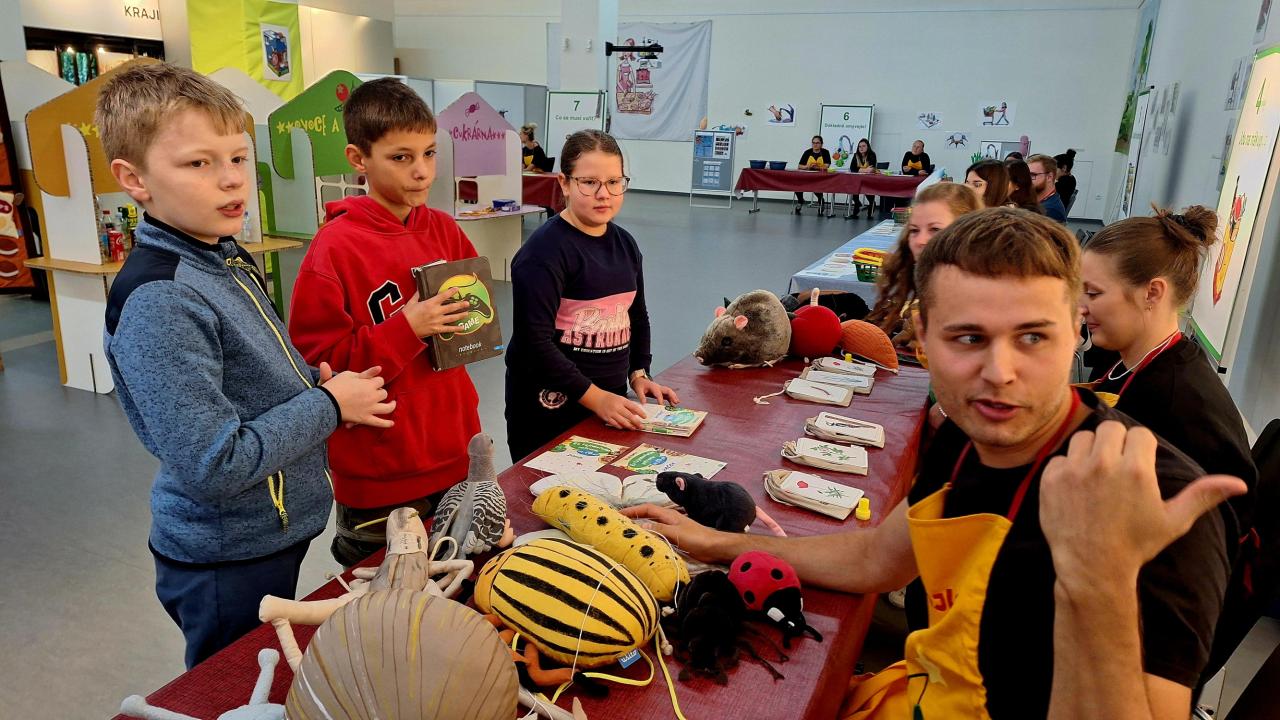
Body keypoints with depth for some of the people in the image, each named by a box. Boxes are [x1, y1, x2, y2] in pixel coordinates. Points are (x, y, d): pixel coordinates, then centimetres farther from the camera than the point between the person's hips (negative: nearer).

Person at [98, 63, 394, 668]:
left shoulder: (226, 258, 3)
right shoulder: (158, 301, -26)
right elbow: (214, 467, -28)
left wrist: (313, 382, -3)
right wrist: (329, 405, -18)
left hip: (276, 532, 8)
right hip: (227, 565, -8)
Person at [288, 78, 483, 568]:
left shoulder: (444, 230, 3)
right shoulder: (336, 247, -13)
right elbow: (318, 362, -13)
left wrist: (467, 317, -5)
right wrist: (407, 329, -23)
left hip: (454, 455, 5)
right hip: (381, 475, -5)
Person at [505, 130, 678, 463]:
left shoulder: (625, 244, 8)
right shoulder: (544, 251, -16)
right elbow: (534, 342, -20)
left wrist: (639, 373, 8)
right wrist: (593, 397, -22)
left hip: (609, 400, 7)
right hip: (550, 410, -7)